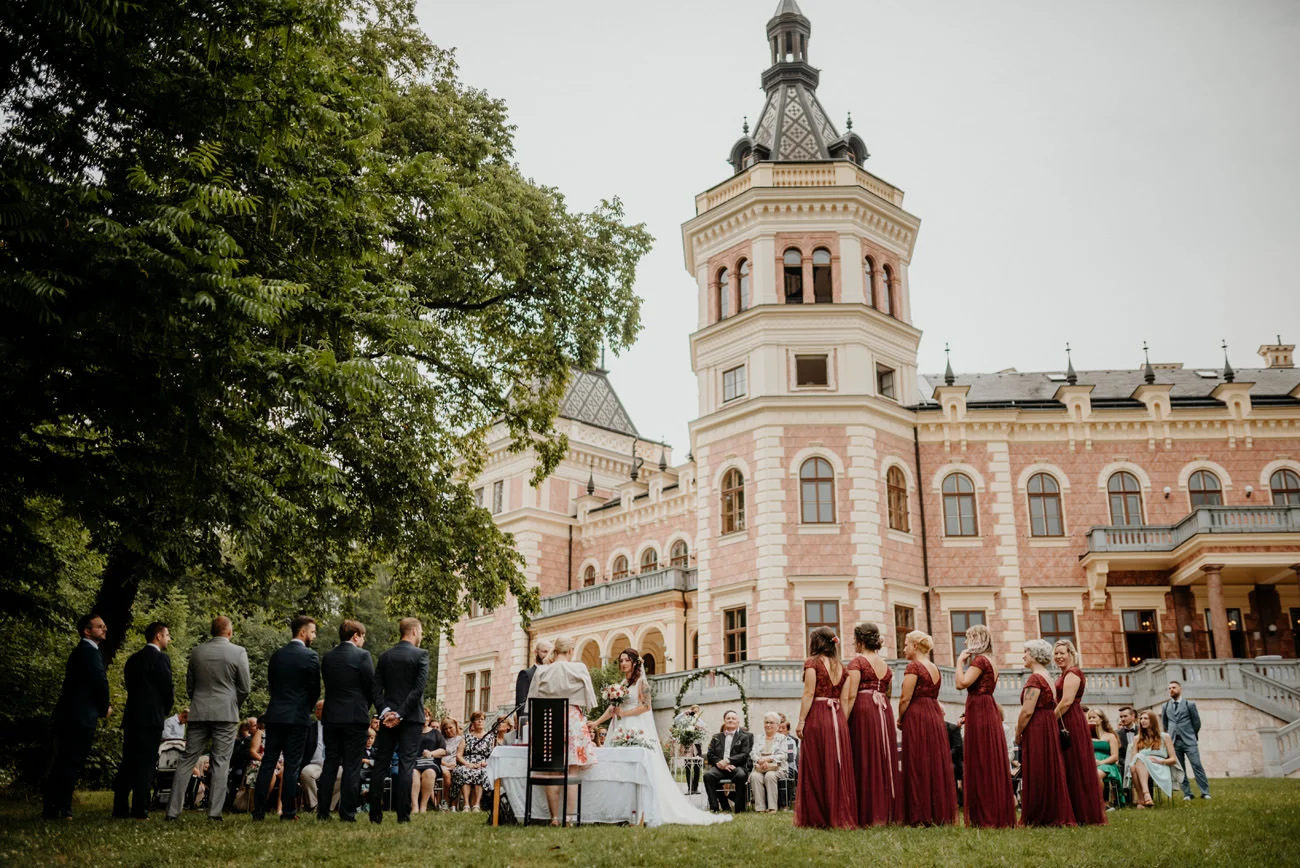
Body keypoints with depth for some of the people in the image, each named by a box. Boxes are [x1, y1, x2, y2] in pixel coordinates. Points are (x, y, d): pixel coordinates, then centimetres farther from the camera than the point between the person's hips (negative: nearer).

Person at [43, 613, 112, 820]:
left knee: (62, 764, 13)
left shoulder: (80, 651, 20)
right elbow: (100, 682, -20)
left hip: (67, 716, 10)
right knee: (72, 764, -6)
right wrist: (104, 708, -3)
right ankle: (62, 810, -5)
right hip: (81, 717, -10)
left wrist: (100, 707, 9)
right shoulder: (90, 652, -13)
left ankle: (51, 809, 18)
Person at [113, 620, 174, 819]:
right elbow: (168, 689, -10)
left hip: (131, 717, 8)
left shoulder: (133, 659, 15)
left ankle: (120, 808, 13)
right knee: (145, 765, -5)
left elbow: (131, 686, 16)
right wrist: (165, 710, 9)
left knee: (128, 764, 11)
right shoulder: (161, 658, -9)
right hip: (151, 718, -7)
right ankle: (139, 810, -5)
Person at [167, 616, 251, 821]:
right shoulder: (238, 652, -5)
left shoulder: (196, 652, 5)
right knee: (220, 763, 0)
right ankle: (215, 811, -2)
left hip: (198, 713, 3)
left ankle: (173, 810, 7)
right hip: (226, 714, -3)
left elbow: (189, 685, 11)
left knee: (187, 760, 8)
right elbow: (244, 688, -2)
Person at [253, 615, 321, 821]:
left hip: (275, 715, 5)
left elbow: (271, 685, 12)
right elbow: (315, 690, -6)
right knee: (292, 765, 1)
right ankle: (288, 811, 3)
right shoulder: (310, 656, -9)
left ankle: (258, 810, 8)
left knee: (268, 762, 8)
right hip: (298, 717, -4)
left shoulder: (277, 655, 8)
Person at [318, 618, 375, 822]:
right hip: (356, 716, -5)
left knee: (330, 764, 11)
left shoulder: (327, 657, 7)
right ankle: (347, 812, 0)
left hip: (331, 716, 5)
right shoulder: (362, 655, -8)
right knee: (352, 767, 1)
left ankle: (322, 811, 12)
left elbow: (327, 685, 10)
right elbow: (371, 686, -6)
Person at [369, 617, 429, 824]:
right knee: (406, 766, -2)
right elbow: (418, 689, -14)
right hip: (411, 718, -4)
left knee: (380, 766, 8)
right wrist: (401, 714, -12)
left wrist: (385, 711, -4)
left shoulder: (385, 656, 8)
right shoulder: (421, 655, -6)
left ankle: (375, 813, 8)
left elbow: (376, 688, 1)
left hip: (388, 717, 4)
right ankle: (403, 814, -2)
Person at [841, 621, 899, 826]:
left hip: (863, 709, -6)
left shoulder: (857, 662, -5)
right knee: (884, 760, 10)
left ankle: (869, 816, -3)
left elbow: (851, 696, -13)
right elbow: (887, 692, 17)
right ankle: (888, 813, 12)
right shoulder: (885, 665, 16)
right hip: (884, 711, 6)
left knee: (865, 761, -3)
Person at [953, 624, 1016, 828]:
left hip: (979, 712, -10)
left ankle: (987, 818, -5)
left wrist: (960, 662, -9)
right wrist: (968, 716, 20)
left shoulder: (979, 660, -11)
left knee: (982, 764, -7)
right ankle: (1000, 816, 14)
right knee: (992, 764, 10)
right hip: (990, 711, 10)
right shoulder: (990, 662, 18)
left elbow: (961, 683, -21)